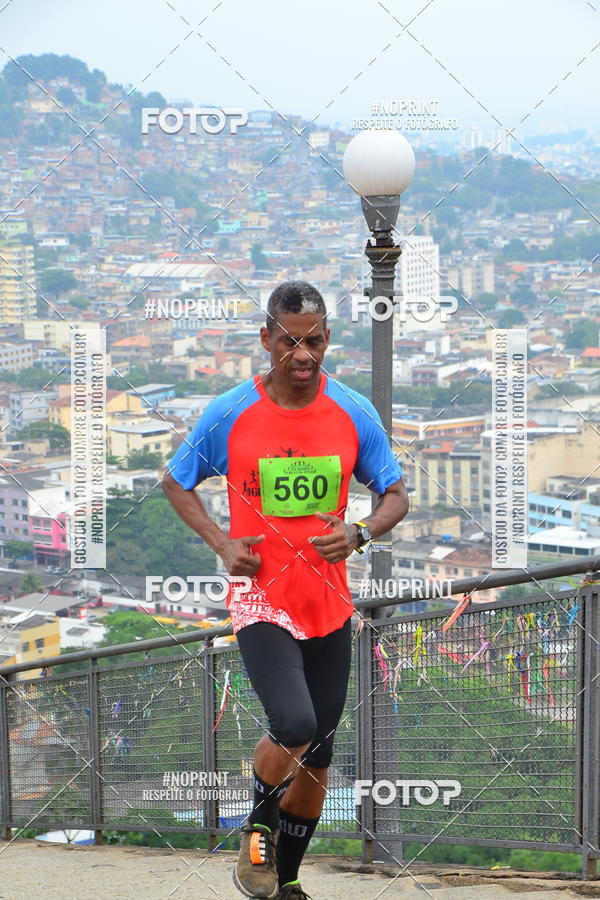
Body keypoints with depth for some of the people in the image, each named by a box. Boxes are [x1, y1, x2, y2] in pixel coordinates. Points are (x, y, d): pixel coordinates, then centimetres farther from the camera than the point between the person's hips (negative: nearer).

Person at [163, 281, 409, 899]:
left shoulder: (354, 414, -2)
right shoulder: (229, 415, -7)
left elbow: (396, 496, 7)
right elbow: (176, 483, 8)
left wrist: (359, 534, -14)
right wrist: (221, 543, -8)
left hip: (329, 607, 4)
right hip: (261, 600, -4)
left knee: (317, 755, 11)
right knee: (294, 726, -25)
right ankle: (259, 828, 5)